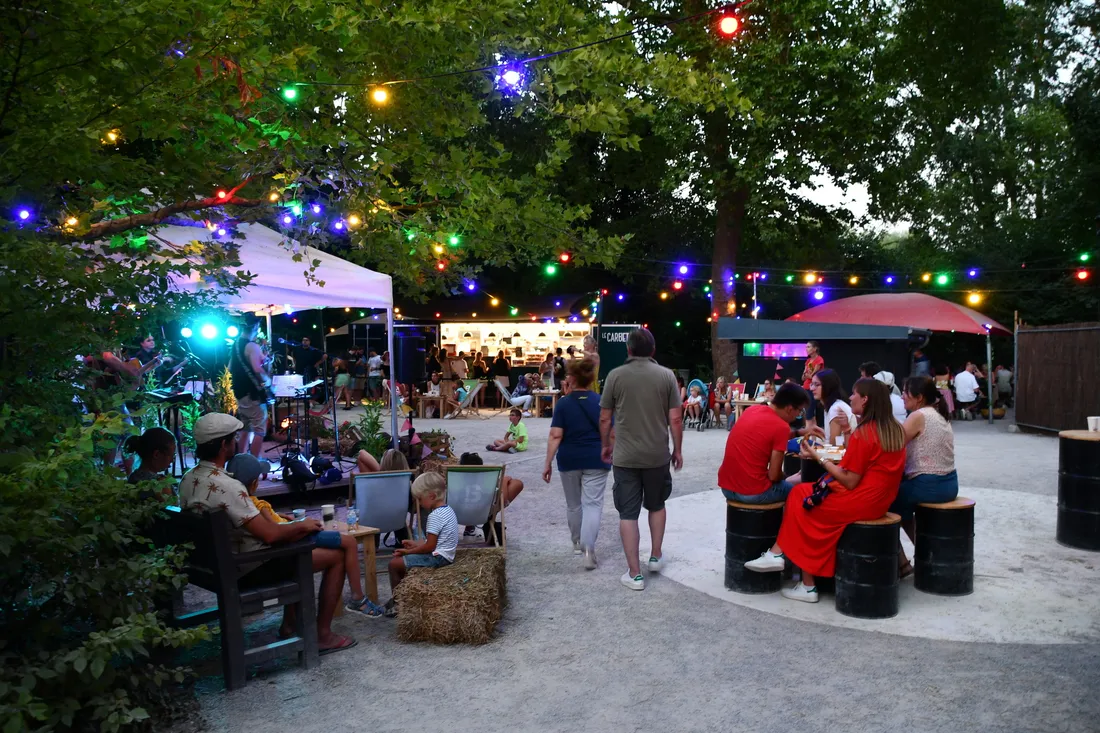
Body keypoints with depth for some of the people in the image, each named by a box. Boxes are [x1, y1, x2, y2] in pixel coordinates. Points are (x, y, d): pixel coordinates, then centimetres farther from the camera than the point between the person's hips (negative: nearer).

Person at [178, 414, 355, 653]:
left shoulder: (188, 480, 0)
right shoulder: (226, 487, -29)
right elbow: (269, 535, -29)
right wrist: (302, 526, -11)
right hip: (251, 570, -9)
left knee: (296, 538, 30)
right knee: (336, 556, 0)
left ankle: (290, 624, 32)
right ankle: (323, 635, 8)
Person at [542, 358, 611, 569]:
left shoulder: (563, 403, -5)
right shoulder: (601, 402, -2)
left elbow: (555, 436, -10)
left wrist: (547, 463, -6)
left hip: (569, 460, 1)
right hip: (596, 460, -1)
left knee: (573, 504, 17)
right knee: (593, 504, -2)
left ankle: (577, 543, 33)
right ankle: (588, 549, -17)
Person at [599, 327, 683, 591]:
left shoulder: (616, 375, -4)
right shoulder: (666, 375, -3)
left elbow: (605, 418, 0)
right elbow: (675, 418, -4)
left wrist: (605, 446, 15)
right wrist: (677, 450, 8)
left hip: (625, 456, -1)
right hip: (658, 455, 2)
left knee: (628, 513, 4)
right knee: (656, 505, 24)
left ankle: (634, 574, 6)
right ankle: (655, 557, 34)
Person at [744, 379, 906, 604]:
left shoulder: (863, 433, -17)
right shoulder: (895, 430, 8)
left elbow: (849, 482, -18)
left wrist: (818, 458, -12)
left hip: (861, 501, -8)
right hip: (880, 499, 8)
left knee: (801, 497, 5)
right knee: (805, 492, 12)